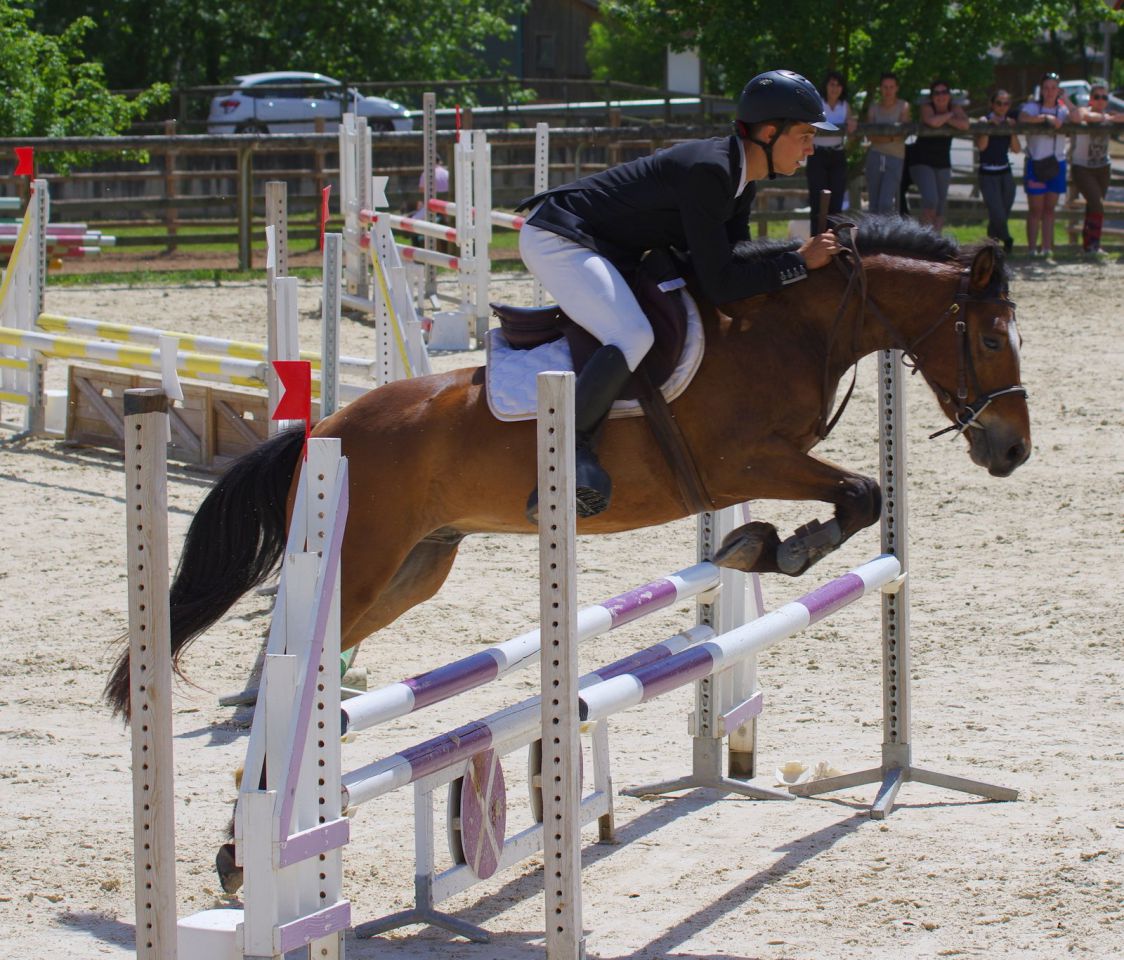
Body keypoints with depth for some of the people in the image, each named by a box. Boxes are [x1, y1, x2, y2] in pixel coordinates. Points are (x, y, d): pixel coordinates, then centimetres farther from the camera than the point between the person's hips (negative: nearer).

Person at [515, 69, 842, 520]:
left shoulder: (740, 178, 4)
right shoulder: (706, 170, -26)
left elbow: (735, 261, 11)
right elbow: (718, 284, -27)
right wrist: (799, 263, -23)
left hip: (611, 251, 11)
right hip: (555, 240, -11)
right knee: (632, 336, -31)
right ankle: (571, 452, -23)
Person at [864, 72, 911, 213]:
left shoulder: (903, 107, 3)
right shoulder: (874, 108, 8)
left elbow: (903, 134, -6)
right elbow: (870, 136, -3)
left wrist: (879, 137, -17)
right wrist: (892, 137, -17)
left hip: (895, 158, -3)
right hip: (875, 156, 3)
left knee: (886, 203, -16)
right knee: (874, 203, 4)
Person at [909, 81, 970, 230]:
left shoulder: (955, 109, 1)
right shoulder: (926, 108, -10)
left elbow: (965, 125, -18)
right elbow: (933, 122, -32)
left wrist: (944, 119, -19)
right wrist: (949, 115, -15)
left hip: (943, 163, 5)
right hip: (922, 162, -5)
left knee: (941, 207, 4)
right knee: (930, 200, -22)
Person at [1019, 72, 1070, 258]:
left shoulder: (1062, 109, 8)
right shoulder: (1033, 106, -3)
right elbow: (1023, 118, -22)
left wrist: (1065, 100, -16)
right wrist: (1046, 118, -28)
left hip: (1057, 164, 3)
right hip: (1036, 163, -3)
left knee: (1049, 209, 8)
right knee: (1035, 210, -2)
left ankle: (1047, 248, 10)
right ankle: (1033, 248, 1)